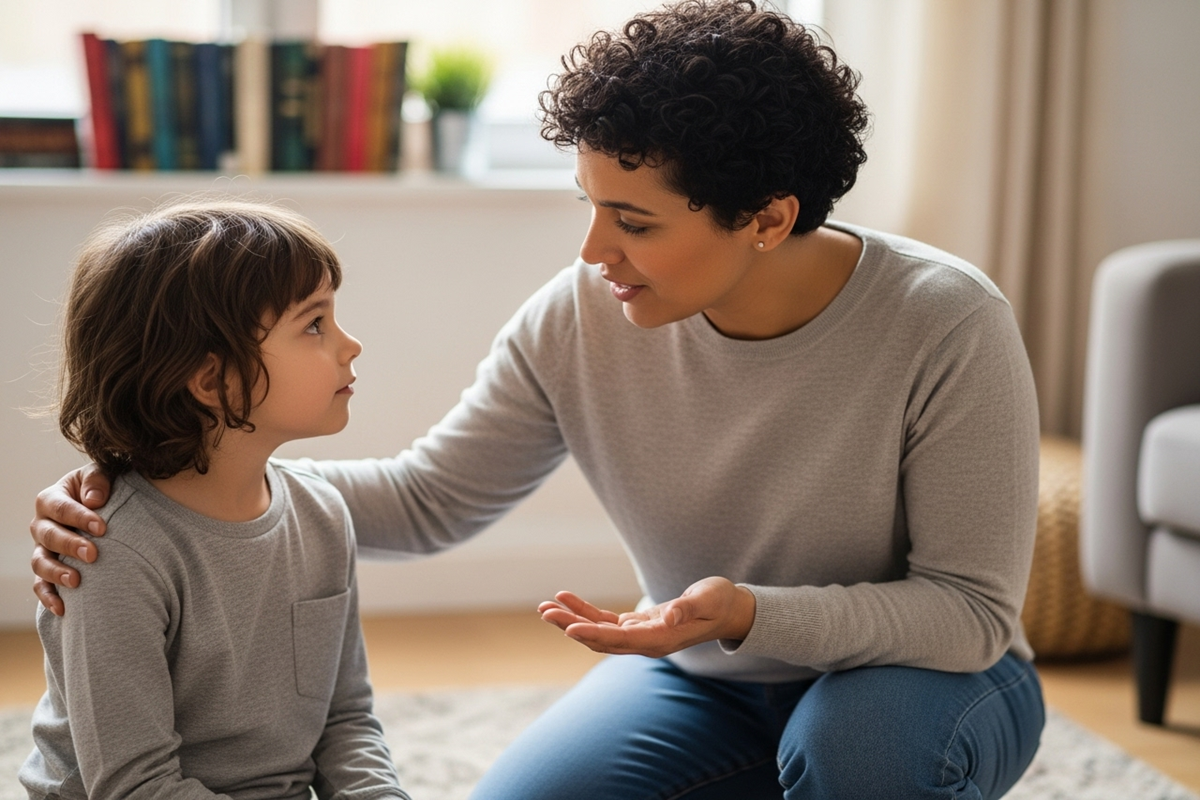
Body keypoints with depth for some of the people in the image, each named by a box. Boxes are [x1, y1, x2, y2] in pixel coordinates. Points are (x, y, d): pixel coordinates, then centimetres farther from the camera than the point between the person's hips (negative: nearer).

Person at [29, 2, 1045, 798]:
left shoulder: (949, 329, -27)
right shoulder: (579, 318, -16)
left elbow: (974, 611, -22)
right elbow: (426, 497, -7)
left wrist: (755, 615, -39)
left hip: (925, 673, -3)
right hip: (702, 676, 4)